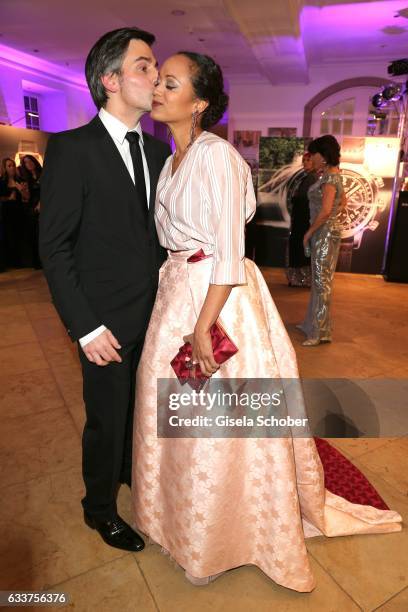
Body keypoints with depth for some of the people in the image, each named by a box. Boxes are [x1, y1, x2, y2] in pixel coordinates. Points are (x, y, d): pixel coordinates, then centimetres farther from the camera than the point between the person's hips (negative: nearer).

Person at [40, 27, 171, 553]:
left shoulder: (158, 149, 7)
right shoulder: (71, 149, -11)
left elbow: (163, 228, 10)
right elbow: (54, 247, -12)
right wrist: (86, 328, -15)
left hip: (157, 312, 5)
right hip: (108, 321, -5)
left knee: (143, 408, 21)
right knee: (107, 420, 12)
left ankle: (133, 471, 50)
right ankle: (99, 508, 39)